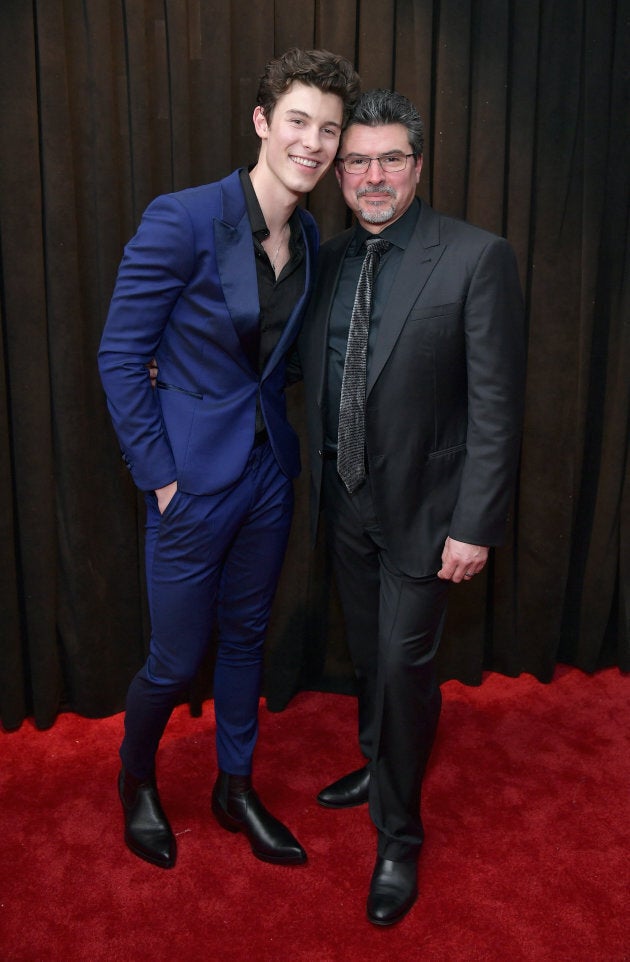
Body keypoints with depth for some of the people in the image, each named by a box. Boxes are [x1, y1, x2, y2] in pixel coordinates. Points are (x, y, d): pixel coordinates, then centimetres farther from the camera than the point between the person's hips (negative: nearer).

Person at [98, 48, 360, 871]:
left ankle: (236, 788, 40)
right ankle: (136, 779, 40)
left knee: (247, 636, 19)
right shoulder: (181, 221, -18)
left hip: (269, 473, 6)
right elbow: (119, 356, -14)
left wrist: (283, 438, 8)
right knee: (176, 659, 8)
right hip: (194, 480, -6)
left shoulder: (309, 238, 3)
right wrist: (160, 476, -14)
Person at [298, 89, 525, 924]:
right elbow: (307, 376, 11)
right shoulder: (328, 260, 4)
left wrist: (474, 526, -17)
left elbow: (495, 406, -15)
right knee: (368, 657, 20)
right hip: (346, 503, 5)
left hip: (419, 509, -5)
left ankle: (399, 838, 24)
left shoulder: (476, 258, -13)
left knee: (404, 666, 2)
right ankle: (379, 769, 46)